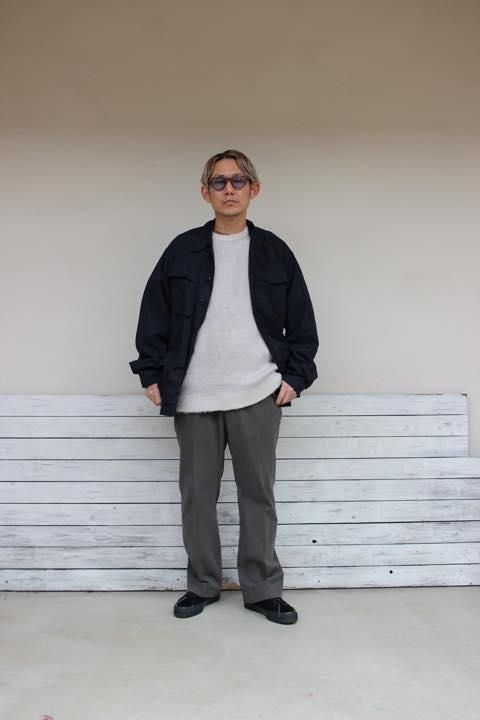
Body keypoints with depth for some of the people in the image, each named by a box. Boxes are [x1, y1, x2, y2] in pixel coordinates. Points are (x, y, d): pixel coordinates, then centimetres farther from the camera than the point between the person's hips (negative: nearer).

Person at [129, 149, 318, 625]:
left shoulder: (274, 252, 5)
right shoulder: (183, 250, 4)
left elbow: (301, 321, 7)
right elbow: (154, 315, 6)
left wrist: (295, 376, 0)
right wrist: (151, 373, 0)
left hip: (258, 396, 0)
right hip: (194, 398, 1)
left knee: (258, 495, 7)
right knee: (197, 495, 9)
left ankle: (263, 590, 21)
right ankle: (202, 585, 26)